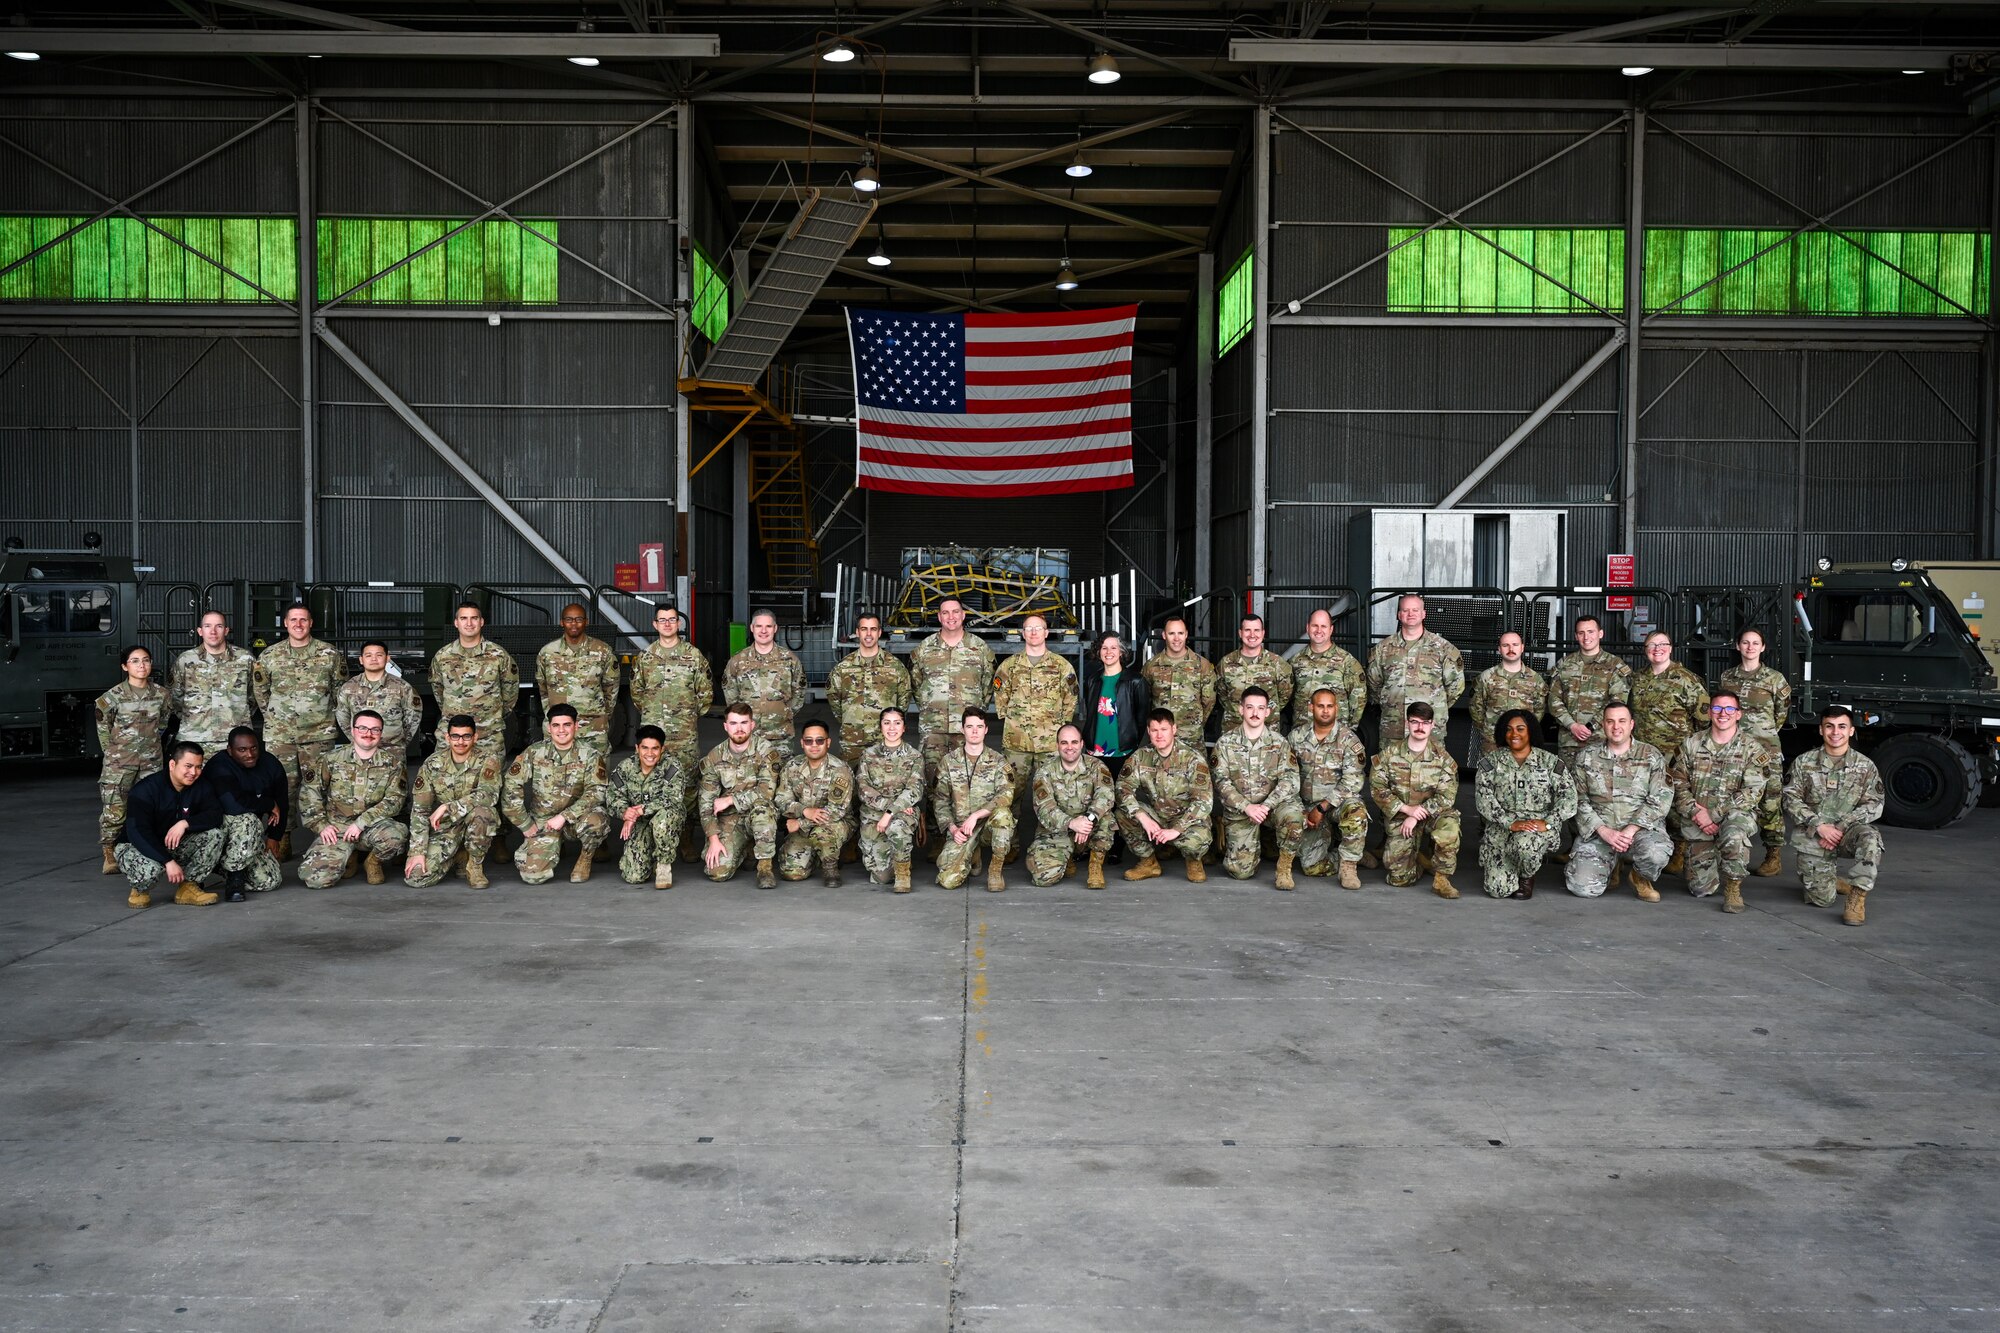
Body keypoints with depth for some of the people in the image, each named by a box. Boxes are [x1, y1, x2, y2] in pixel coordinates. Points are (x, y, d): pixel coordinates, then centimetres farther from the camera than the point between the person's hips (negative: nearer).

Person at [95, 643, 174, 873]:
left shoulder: (162, 694, 1)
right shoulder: (114, 696, -7)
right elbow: (103, 726, 6)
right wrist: (112, 752, 5)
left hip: (151, 762, 2)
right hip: (119, 763, -2)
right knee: (114, 811, -5)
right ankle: (110, 854, 10)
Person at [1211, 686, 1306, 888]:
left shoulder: (1280, 743, 2)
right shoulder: (1225, 743, 1)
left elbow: (1289, 780, -8)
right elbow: (1221, 782, -5)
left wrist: (1266, 806, -23)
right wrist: (1247, 807, -20)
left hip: (1273, 805, 0)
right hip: (1238, 811, 0)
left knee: (1294, 816, -35)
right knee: (1241, 870, -12)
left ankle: (1284, 866, -10)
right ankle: (1255, 846, 25)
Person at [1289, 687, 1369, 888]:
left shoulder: (1348, 739, -9)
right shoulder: (1297, 735, 0)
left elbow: (1352, 781, -15)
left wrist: (1322, 808, -19)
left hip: (1340, 800, -2)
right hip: (1309, 806, 2)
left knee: (1356, 813, -39)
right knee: (1312, 867, -8)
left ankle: (1349, 866, -20)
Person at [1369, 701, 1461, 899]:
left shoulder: (1442, 756, -3)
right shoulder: (1390, 752, -1)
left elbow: (1446, 796, -10)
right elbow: (1377, 787, -5)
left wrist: (1417, 816, -18)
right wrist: (1407, 808, -16)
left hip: (1431, 815, 0)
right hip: (1400, 817, 0)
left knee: (1449, 823, -37)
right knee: (1399, 878, -12)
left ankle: (1441, 878, -16)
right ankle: (1416, 854, 25)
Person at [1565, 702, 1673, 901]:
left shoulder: (1652, 756, 6)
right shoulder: (1585, 757, 8)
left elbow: (1660, 799, -3)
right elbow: (1578, 800, 3)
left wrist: (1632, 829, -15)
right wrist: (1603, 830, -12)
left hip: (1642, 827, -1)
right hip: (1598, 830, 1)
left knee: (1655, 852, -37)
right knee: (1583, 887, -18)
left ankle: (1641, 877, 2)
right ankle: (1608, 870, 19)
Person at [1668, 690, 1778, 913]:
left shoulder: (1752, 749, 0)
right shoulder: (1691, 744, 8)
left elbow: (1752, 792, -9)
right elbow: (1677, 782, 5)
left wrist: (1714, 814, -17)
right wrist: (1695, 811, -12)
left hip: (1736, 815, -2)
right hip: (1697, 822, 3)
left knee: (1733, 833, -41)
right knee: (1700, 888, -2)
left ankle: (1733, 886, -16)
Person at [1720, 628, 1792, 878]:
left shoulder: (1774, 678, 1)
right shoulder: (1727, 677, 10)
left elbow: (1782, 712, 10)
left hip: (1766, 747, -3)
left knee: (1770, 800, -5)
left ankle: (1773, 855, 2)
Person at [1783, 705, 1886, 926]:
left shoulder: (1866, 766, 1)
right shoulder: (1804, 763, 2)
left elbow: (1874, 805, -2)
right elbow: (1792, 799, -1)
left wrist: (1840, 827, -15)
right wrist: (1819, 826, -16)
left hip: (1847, 831, 0)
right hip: (1813, 837, 0)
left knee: (1870, 837, -37)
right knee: (1821, 899, -6)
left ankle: (1858, 896, -26)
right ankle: (1827, 883, 31)